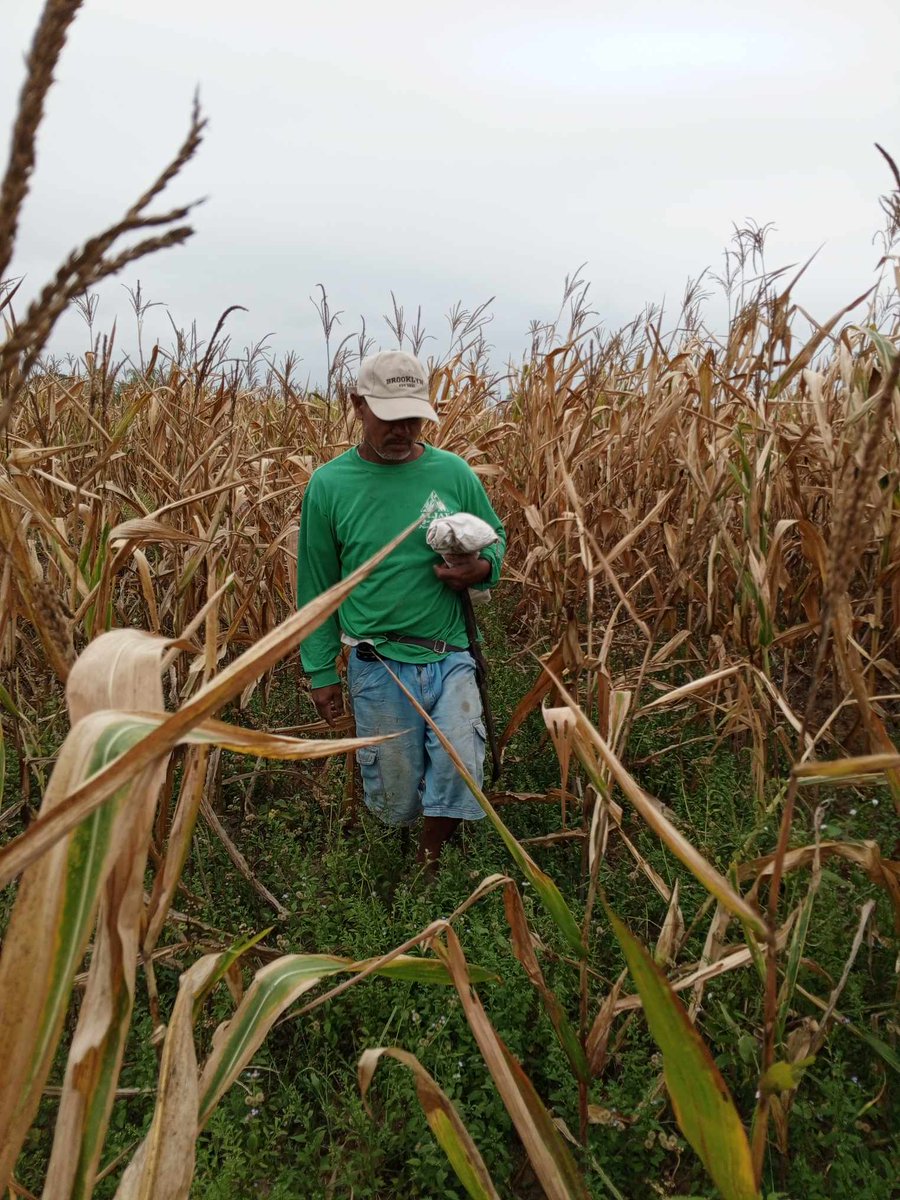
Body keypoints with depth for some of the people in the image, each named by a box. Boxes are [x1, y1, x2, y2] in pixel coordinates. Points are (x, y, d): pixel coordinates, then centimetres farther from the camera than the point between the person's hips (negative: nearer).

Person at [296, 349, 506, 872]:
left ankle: (431, 860, 22)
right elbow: (316, 586, 3)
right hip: (379, 664, -1)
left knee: (459, 769, -9)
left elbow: (497, 539, 13)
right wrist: (321, 670, 4)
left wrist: (481, 568, -12)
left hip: (451, 656, 1)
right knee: (396, 800, 11)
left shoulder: (454, 472, -2)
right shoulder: (329, 484, -4)